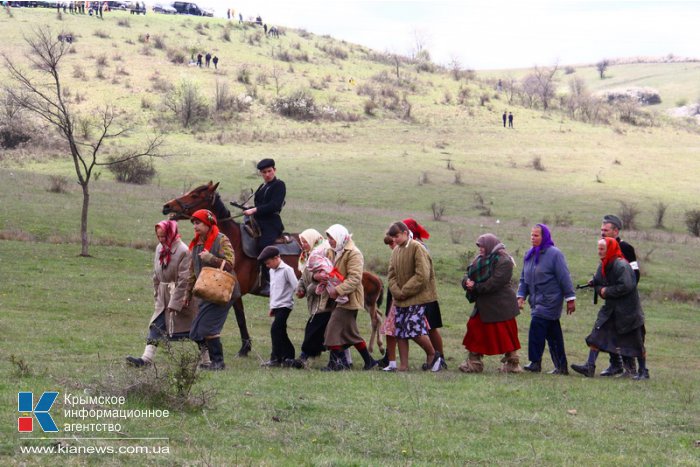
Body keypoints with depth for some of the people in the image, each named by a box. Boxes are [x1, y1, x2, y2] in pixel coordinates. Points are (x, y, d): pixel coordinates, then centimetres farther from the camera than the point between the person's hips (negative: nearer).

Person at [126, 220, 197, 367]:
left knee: (186, 330, 0)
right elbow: (156, 275, 14)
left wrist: (174, 304, -20)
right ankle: (146, 359, -4)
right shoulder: (160, 248, 6)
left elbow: (183, 280, -19)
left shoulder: (183, 251, -17)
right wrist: (157, 294, 8)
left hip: (179, 297, -7)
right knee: (155, 327, -1)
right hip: (163, 297, 7)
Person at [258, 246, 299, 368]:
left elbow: (296, 287, -15)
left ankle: (275, 358, -13)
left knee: (275, 329, -15)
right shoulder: (272, 271, 15)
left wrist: (288, 299, -12)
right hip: (276, 306, 9)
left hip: (284, 305, -9)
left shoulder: (287, 270, -11)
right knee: (281, 332, 9)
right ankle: (289, 356, 15)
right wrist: (272, 306, 20)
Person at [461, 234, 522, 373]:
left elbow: (495, 283, -23)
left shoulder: (503, 261, -14)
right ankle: (474, 363, 15)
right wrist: (467, 282, -15)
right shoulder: (480, 260, 13)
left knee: (506, 335, -2)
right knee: (475, 329, 8)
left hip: (500, 306, -9)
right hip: (483, 305, 9)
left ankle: (513, 364, 7)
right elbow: (468, 275, 9)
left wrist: (476, 287, -19)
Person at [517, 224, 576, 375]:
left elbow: (564, 278, -10)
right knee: (553, 334, 10)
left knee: (536, 329, -16)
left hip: (550, 301, -7)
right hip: (537, 300, 7)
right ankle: (561, 366, 14)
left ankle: (535, 362, -11)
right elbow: (524, 278, 17)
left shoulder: (554, 254, -10)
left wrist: (570, 299, -10)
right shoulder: (529, 255, 11)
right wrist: (521, 296, 5)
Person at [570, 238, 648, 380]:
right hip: (610, 308, 8)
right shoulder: (603, 266, 7)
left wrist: (608, 291, -19)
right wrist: (601, 290, -6)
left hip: (628, 311, -8)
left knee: (636, 342, 3)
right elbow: (597, 283, 17)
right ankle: (590, 367, -5)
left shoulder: (622, 266, -20)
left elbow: (626, 286, -28)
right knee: (596, 336, -4)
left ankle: (643, 371, 14)